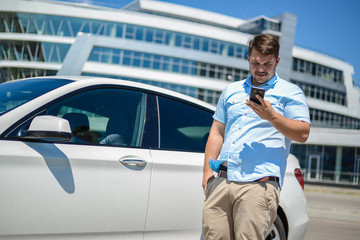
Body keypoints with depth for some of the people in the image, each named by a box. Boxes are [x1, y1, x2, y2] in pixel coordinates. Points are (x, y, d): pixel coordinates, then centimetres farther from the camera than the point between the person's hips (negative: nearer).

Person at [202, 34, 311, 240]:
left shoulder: (290, 92, 7)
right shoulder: (232, 91, 22)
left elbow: (303, 134, -4)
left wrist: (271, 116, -17)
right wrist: (208, 170, 12)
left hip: (258, 184, -4)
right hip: (221, 181, 5)